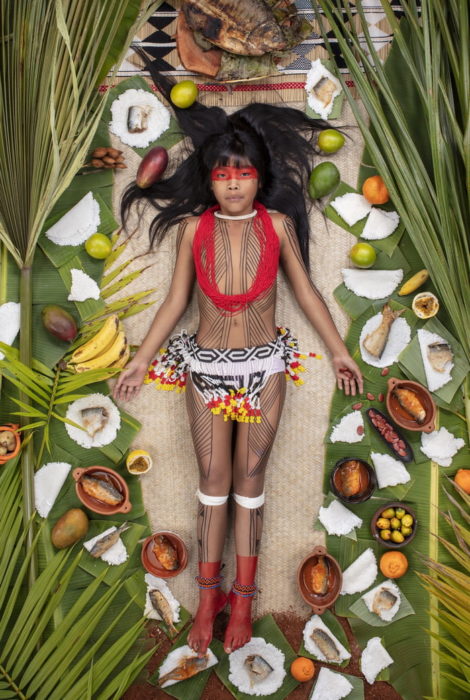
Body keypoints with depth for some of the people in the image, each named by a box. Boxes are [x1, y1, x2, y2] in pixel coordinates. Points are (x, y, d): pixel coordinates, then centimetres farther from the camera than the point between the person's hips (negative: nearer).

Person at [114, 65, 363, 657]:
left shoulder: (278, 224, -5)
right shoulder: (193, 227, -4)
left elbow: (304, 290, 4)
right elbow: (175, 301, 3)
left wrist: (339, 350, 8)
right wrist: (141, 359, 4)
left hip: (264, 366, 0)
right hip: (206, 365, 1)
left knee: (249, 478, 8)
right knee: (214, 480, 8)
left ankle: (243, 598, 22)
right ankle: (209, 596, 22)